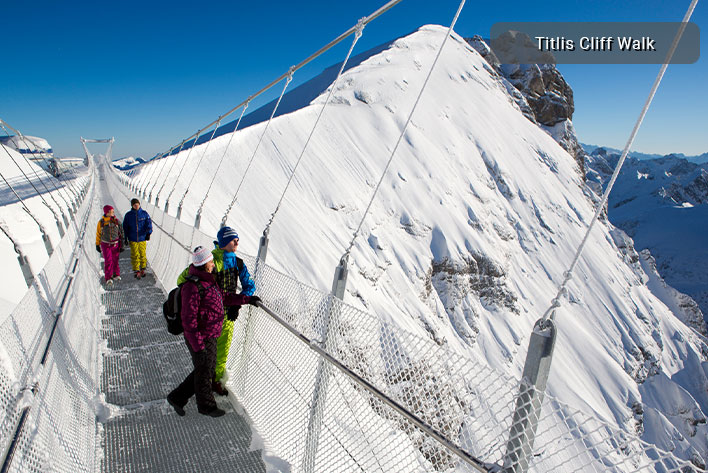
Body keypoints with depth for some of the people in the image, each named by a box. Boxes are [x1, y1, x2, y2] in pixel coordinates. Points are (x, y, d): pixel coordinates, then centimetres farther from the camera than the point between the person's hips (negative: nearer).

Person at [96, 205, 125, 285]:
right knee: (108, 261, -7)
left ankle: (116, 275, 27)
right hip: (105, 244, -1)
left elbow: (121, 234, 6)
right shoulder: (101, 222, -3)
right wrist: (97, 245, 11)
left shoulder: (117, 221, -1)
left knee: (115, 260, 7)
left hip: (115, 244, 1)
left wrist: (121, 245, 4)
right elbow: (98, 234, 8)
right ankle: (108, 278, -4)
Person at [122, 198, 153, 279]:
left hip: (142, 238, 0)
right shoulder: (128, 215, 2)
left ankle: (143, 269, 21)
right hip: (132, 239, 0)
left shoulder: (144, 214, 0)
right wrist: (125, 238, 5)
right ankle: (136, 271, 13)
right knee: (135, 255, 1)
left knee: (142, 254, 3)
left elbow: (149, 224, -6)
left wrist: (148, 233, -21)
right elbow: (125, 227, 8)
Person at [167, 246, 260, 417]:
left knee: (208, 370, 21)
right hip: (200, 339, -9)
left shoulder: (208, 280, 5)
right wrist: (198, 346, -23)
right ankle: (206, 405, 35)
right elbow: (189, 320, -25)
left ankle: (177, 397, 34)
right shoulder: (192, 287, -25)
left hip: (211, 336, 9)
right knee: (204, 373, 11)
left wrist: (247, 299, 17)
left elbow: (223, 297, 20)